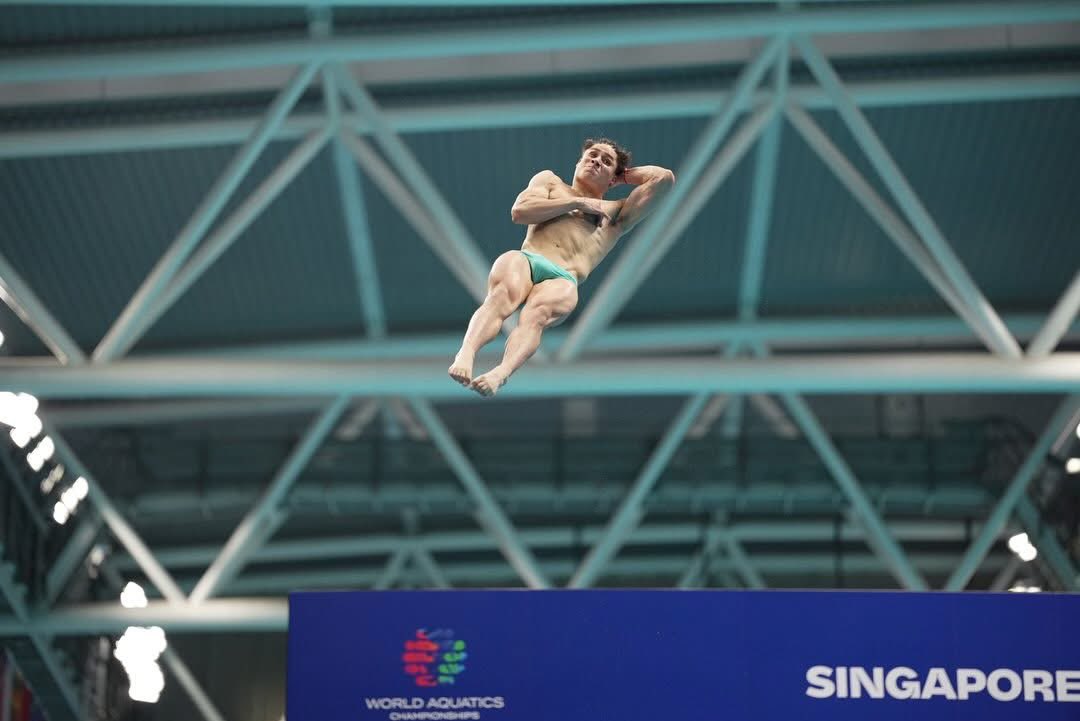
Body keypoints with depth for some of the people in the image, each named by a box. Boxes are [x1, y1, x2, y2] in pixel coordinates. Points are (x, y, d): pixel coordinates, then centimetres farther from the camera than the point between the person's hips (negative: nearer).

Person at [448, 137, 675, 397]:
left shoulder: (616, 213, 34)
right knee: (501, 297, -37)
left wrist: (622, 175, 38)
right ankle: (465, 354, -60)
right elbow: (520, 212, 13)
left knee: (535, 314, -37)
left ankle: (501, 373, -64)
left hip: (563, 279, -1)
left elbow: (665, 178, 26)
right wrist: (577, 203, 13)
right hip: (523, 260, 1)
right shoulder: (550, 181, 34)